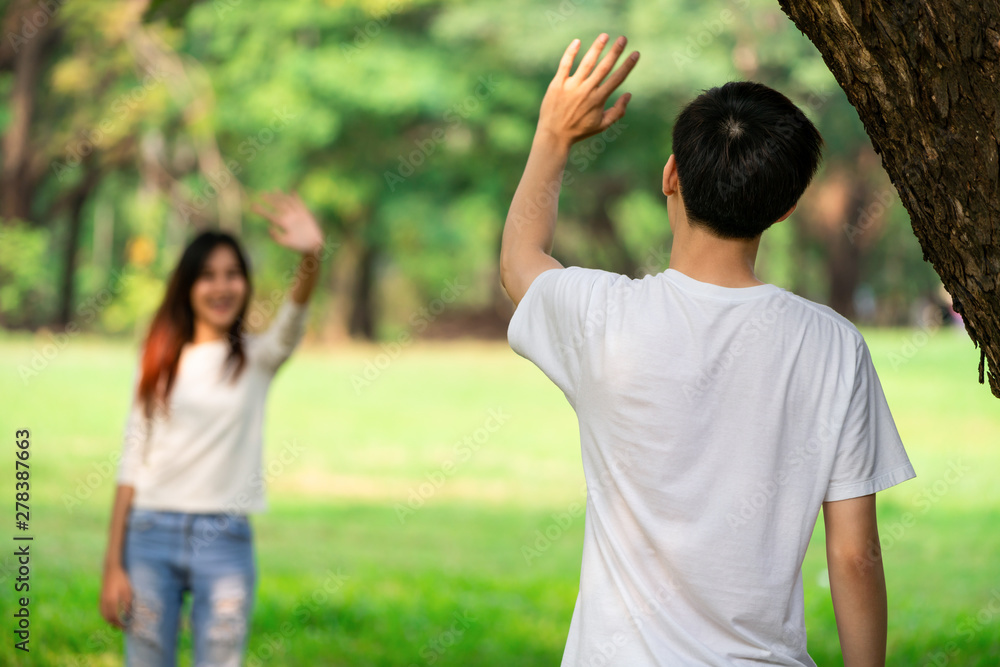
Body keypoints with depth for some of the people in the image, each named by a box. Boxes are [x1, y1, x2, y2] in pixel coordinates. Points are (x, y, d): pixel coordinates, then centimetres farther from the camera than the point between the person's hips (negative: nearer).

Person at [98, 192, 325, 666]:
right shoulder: (161, 361, 8)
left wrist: (311, 260, -42)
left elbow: (289, 326, -19)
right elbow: (132, 462, 6)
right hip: (151, 535, 1)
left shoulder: (256, 357, 5)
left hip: (224, 540, -1)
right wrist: (112, 566, 0)